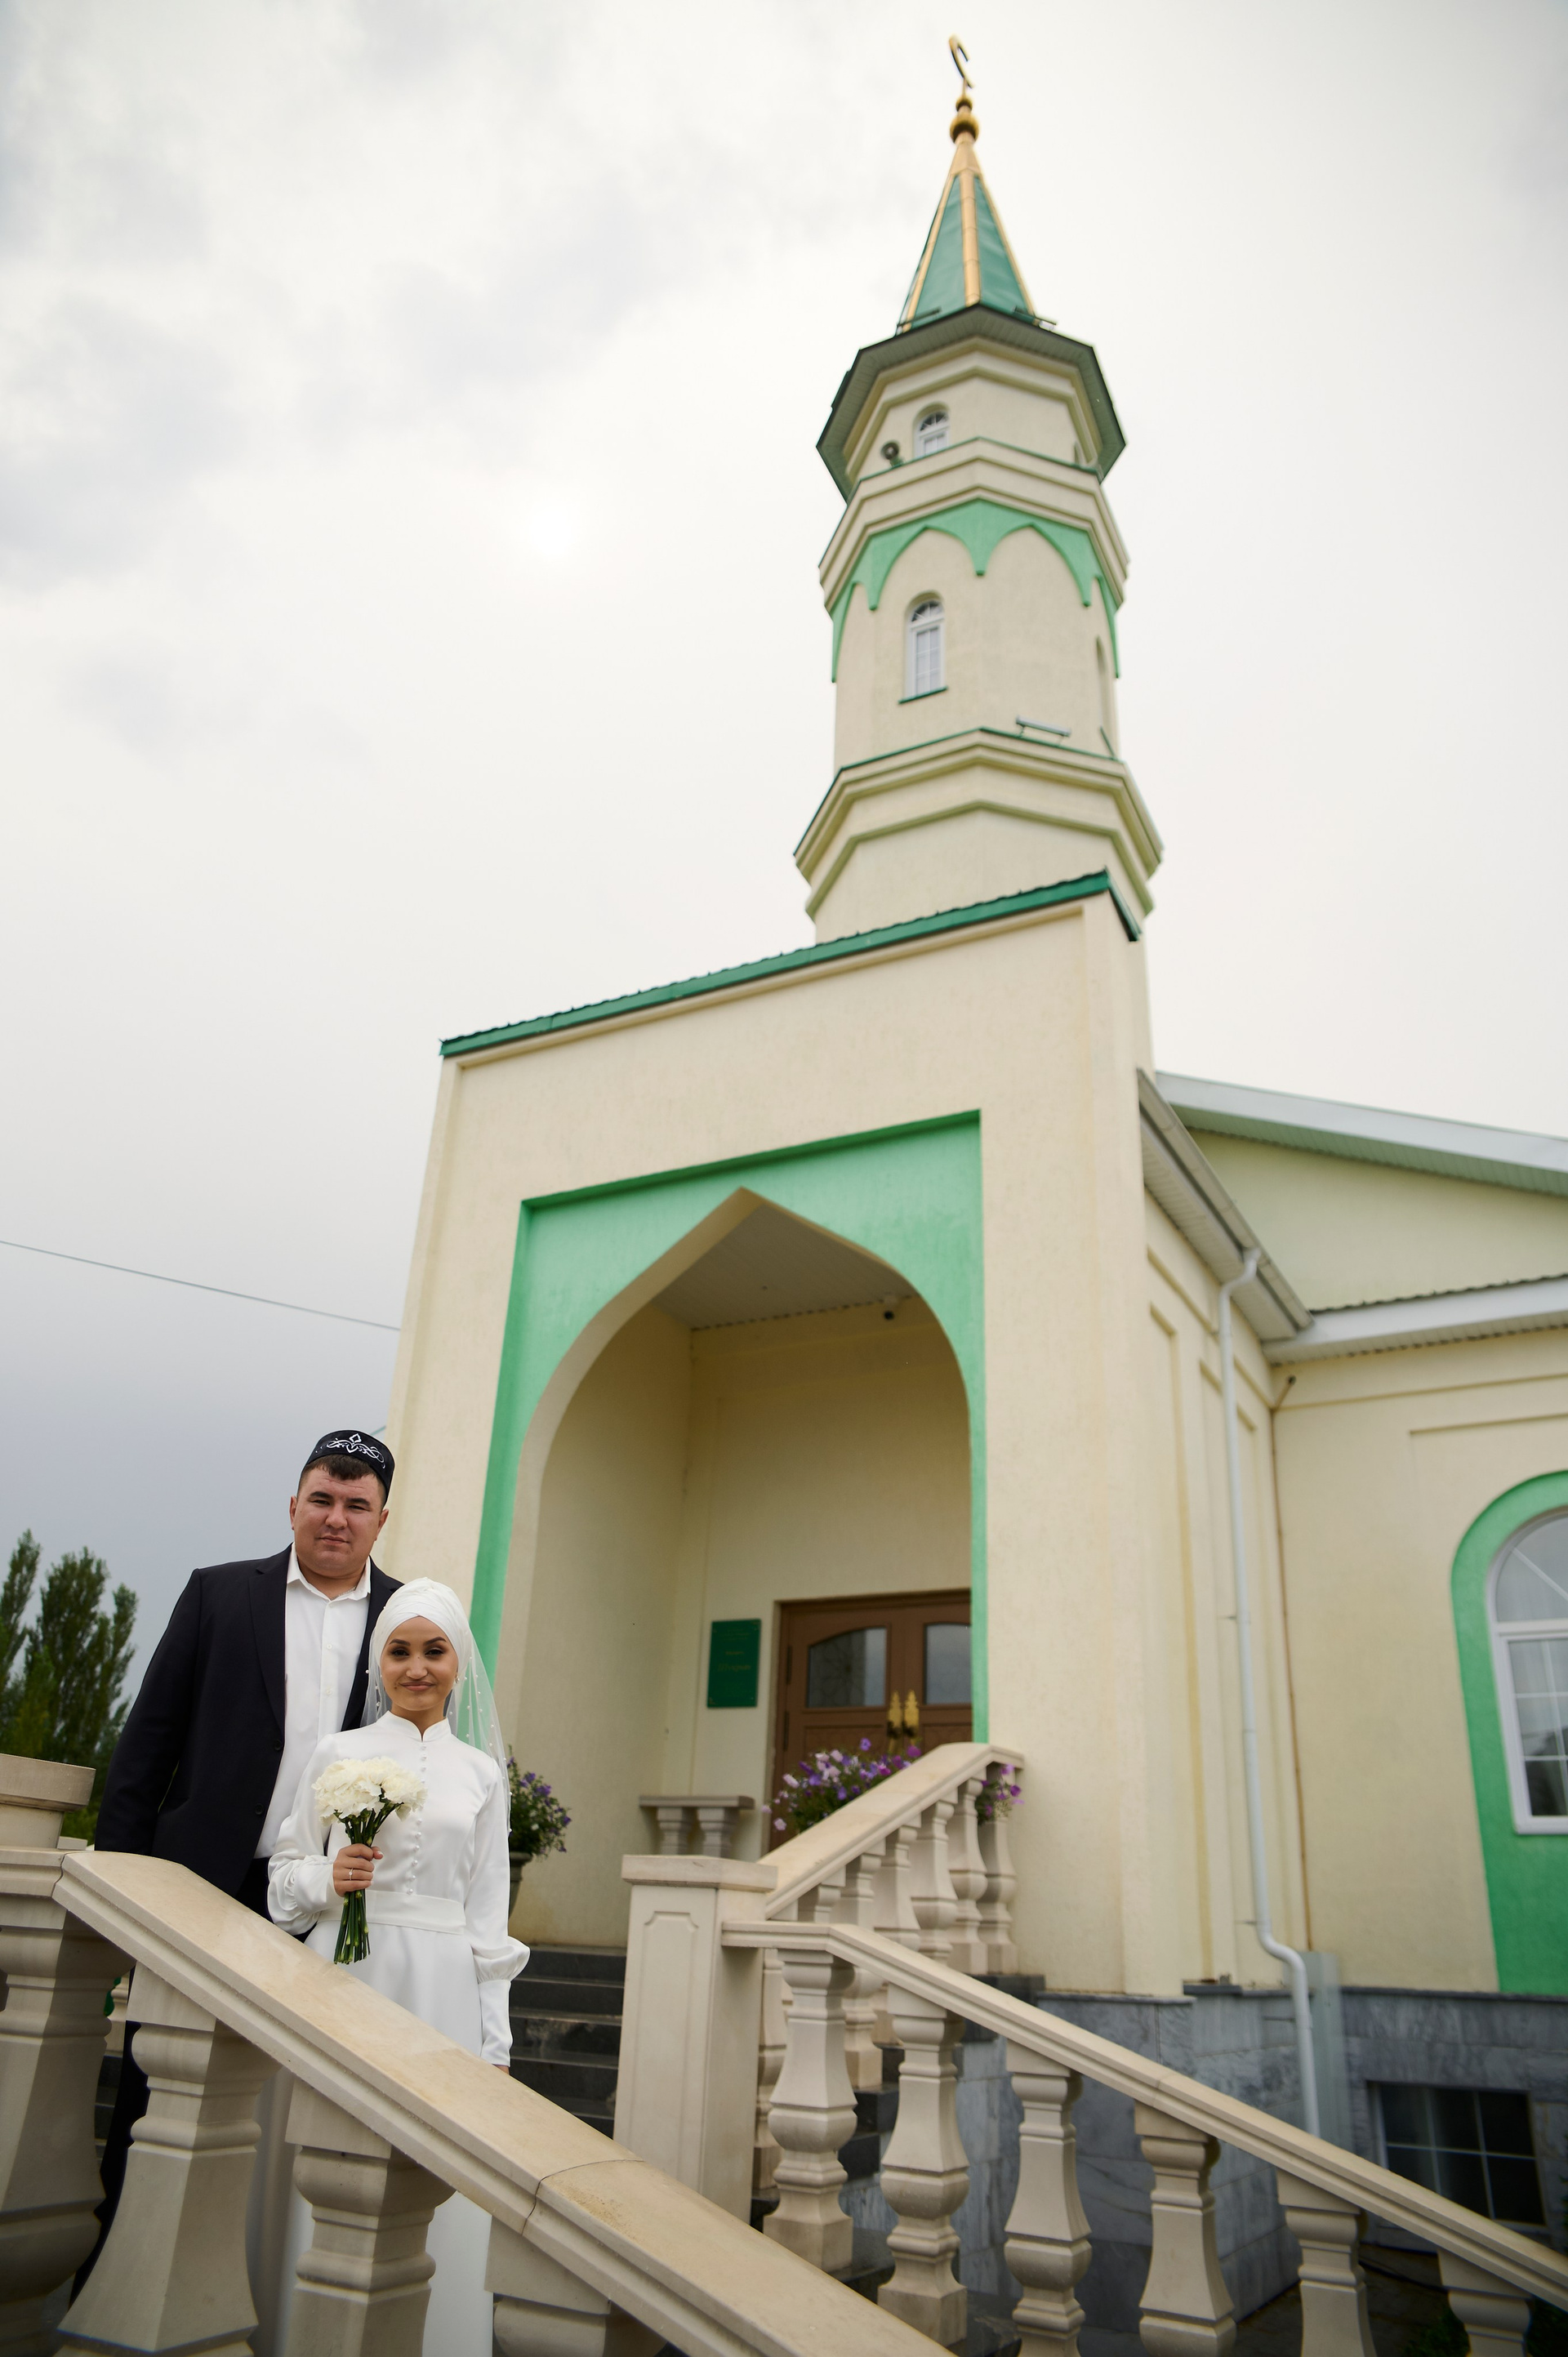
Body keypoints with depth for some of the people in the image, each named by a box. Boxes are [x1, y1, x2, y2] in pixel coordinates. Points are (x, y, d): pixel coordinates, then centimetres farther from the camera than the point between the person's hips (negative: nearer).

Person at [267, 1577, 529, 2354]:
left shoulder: (482, 1773, 6)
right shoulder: (337, 1753, 3)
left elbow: (488, 1917, 7)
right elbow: (285, 1872, 9)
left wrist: (494, 2043, 5)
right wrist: (328, 1879, -13)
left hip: (439, 1990, 1)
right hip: (343, 1976, -1)